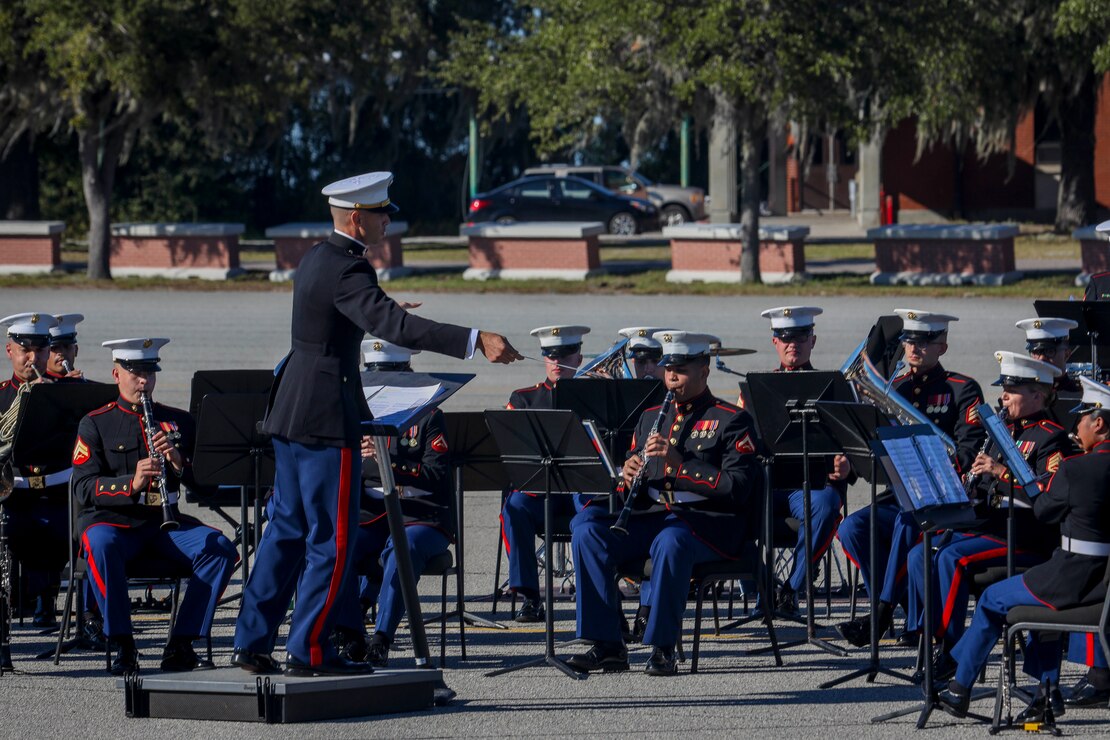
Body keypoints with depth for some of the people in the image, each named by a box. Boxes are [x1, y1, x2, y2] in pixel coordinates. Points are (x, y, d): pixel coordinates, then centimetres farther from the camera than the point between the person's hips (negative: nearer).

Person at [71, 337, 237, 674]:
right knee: (101, 546, -38)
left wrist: (178, 462, -16)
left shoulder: (178, 421, 13)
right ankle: (122, 645, -28)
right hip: (112, 520, -3)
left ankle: (181, 643, -21)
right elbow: (84, 488, -8)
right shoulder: (95, 424, 4)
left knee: (221, 549, -24)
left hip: (164, 522, 3)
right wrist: (131, 484, -26)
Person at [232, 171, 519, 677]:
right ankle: (310, 651, 2)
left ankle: (251, 642, 17)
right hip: (326, 417, -10)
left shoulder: (318, 259, 12)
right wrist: (477, 342, -39)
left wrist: (383, 313, 53)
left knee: (289, 526, 15)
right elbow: (395, 326, -33)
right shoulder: (346, 270, -19)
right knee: (332, 538, -2)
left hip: (292, 411, 10)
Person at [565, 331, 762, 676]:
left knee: (670, 541, -40)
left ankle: (662, 648, -28)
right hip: (652, 515, 6)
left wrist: (680, 463, -19)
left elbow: (738, 487, -11)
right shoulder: (651, 418, 21)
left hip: (710, 522, -6)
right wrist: (628, 476, -4)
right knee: (587, 528, -20)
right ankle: (607, 645, -21)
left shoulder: (732, 420, 2)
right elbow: (631, 487, 22)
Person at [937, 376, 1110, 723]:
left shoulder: (1076, 469, -17)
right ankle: (1048, 689, 27)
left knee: (992, 600, 16)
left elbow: (1044, 511, -3)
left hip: (1074, 581, -7)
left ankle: (960, 690, 28)